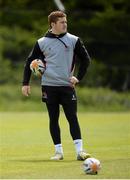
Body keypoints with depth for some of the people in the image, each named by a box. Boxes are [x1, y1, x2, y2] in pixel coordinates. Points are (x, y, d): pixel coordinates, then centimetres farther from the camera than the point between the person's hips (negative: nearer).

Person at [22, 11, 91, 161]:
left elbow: (85, 59, 11)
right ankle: (58, 151, 8)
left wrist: (78, 77, 2)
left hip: (67, 86, 0)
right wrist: (25, 83, 3)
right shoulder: (42, 43, 2)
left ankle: (79, 150, -8)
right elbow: (29, 62, 8)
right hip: (49, 85, 0)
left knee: (72, 118, -6)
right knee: (53, 119, 3)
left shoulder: (73, 40, 3)